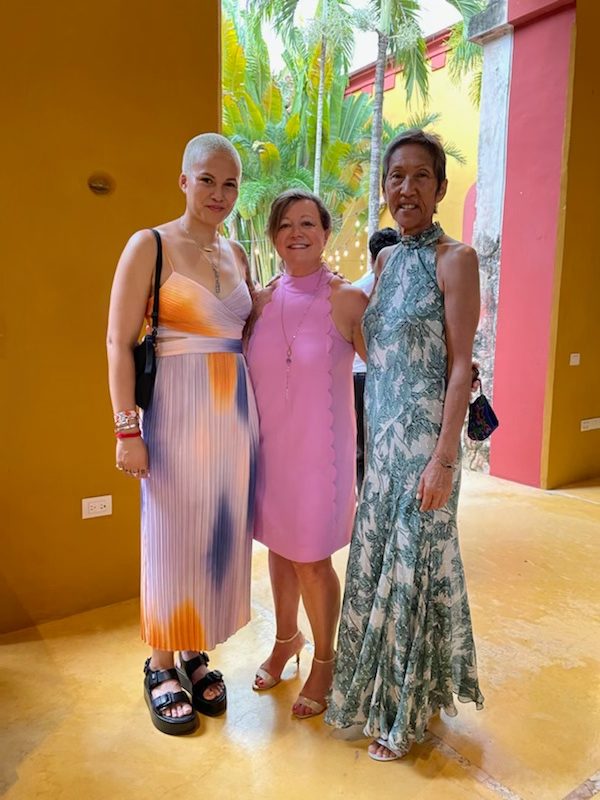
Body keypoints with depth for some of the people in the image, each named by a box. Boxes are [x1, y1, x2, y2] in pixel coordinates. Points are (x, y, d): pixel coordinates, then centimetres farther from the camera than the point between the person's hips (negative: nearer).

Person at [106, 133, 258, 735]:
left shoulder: (235, 254, 13)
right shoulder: (150, 245, -4)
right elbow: (119, 342, -9)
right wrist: (127, 428, -14)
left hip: (236, 410, 6)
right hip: (177, 410, -5)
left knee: (221, 534, 11)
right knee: (172, 538, 4)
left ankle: (197, 655, 32)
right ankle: (161, 668, 25)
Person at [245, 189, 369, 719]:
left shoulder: (347, 299, -9)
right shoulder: (263, 300, 4)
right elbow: (244, 371, 13)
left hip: (319, 447, -4)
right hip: (269, 443, 5)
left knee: (312, 560, 5)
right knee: (279, 545, 18)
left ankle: (324, 662, 30)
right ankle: (286, 639, 43)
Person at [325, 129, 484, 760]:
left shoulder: (454, 259, -9)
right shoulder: (387, 260, 12)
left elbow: (460, 365, -13)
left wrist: (444, 458, -17)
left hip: (423, 436, -7)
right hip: (380, 431, 7)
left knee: (412, 564, 4)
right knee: (377, 560, 16)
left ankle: (406, 713, 27)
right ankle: (377, 689, 38)